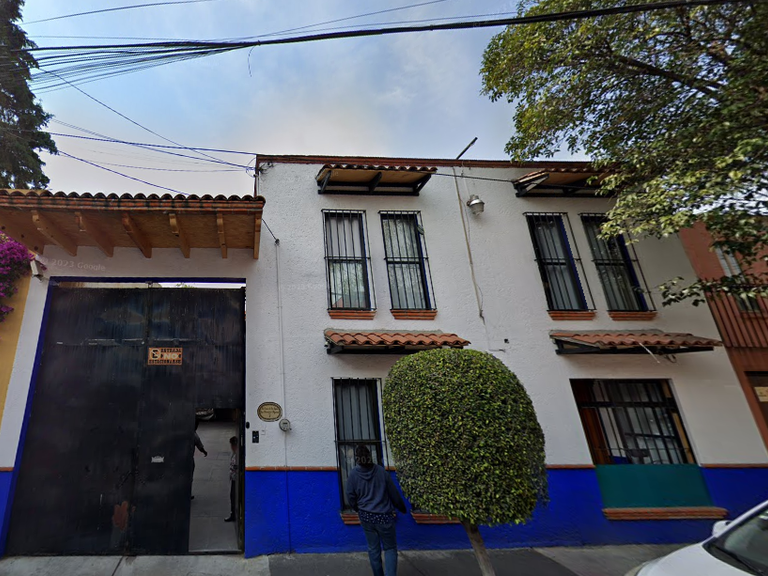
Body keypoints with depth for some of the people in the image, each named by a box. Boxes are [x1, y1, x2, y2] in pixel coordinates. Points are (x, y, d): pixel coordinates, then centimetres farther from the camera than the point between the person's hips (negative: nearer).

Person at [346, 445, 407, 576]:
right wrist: (402, 508, 14)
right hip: (383, 516, -2)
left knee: (373, 548, 17)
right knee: (390, 548, 11)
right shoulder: (381, 471, -11)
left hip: (366, 516, 2)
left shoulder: (353, 474, -8)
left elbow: (350, 497, 0)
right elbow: (394, 493, -2)